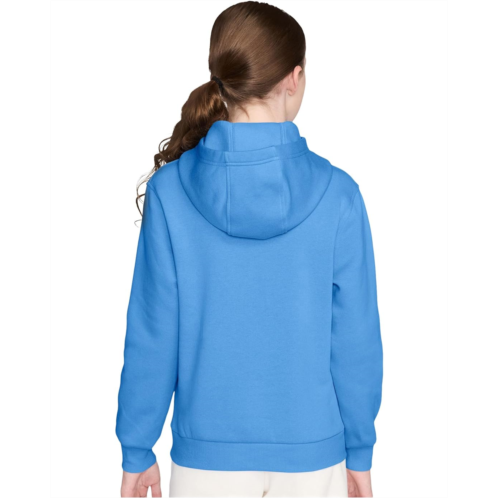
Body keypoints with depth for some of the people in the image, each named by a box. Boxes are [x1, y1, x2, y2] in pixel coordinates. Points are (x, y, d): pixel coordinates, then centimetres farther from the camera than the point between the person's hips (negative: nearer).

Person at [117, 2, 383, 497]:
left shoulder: (170, 189, -12)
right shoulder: (336, 193, -13)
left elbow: (152, 333, -8)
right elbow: (356, 336, -8)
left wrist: (137, 449, 4)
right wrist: (359, 451, 6)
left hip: (206, 456, 1)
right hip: (312, 455, 0)